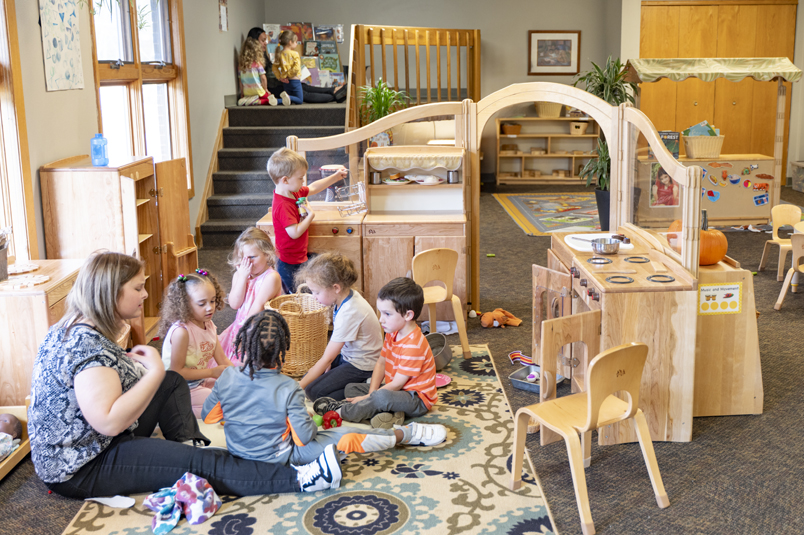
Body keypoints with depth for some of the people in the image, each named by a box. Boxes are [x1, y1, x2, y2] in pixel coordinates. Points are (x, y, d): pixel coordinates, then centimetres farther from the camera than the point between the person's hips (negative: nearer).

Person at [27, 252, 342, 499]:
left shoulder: (73, 329, 6)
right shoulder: (89, 345, -27)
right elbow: (109, 422, -35)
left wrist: (129, 363, 7)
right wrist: (154, 371, -30)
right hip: (80, 470, -11)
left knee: (172, 382, 17)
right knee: (201, 463, -18)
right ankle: (299, 480, -19)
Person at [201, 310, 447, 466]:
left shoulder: (227, 378, -14)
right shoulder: (288, 389, -26)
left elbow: (208, 416, 0)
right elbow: (304, 436, -22)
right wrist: (310, 423, 0)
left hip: (237, 451, 5)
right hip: (277, 458, -5)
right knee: (346, 437, 2)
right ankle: (408, 434, 14)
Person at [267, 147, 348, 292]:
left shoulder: (294, 193, 4)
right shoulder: (283, 205, -26)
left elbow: (313, 188, 21)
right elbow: (295, 233, -31)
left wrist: (336, 177, 22)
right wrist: (311, 215, -19)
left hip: (300, 258, 10)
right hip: (290, 265, -10)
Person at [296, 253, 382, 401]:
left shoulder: (349, 313, -31)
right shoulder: (348, 296, -5)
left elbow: (327, 358, -25)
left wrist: (300, 386, -20)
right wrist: (329, 361, 0)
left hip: (361, 367, -10)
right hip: (347, 355, 10)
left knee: (313, 391, -16)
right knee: (308, 377, 5)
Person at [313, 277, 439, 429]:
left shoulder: (413, 345, -27)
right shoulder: (393, 333, 4)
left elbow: (396, 384, -25)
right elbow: (381, 363, 6)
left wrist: (368, 398, -20)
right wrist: (371, 393, -8)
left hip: (418, 400, -11)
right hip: (398, 389, 11)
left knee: (383, 397, -40)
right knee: (351, 388, 6)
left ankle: (340, 412, -22)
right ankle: (388, 413, -19)